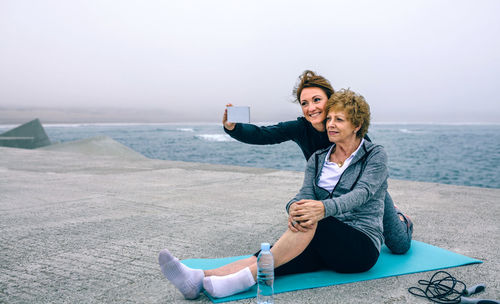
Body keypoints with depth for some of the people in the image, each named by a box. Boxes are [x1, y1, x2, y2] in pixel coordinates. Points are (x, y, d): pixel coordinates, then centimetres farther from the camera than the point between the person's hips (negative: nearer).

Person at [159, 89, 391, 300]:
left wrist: (323, 208, -41)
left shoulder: (375, 155, -1)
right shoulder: (318, 159, 13)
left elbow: (362, 192, -19)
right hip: (325, 247, 4)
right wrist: (293, 208, -31)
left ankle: (246, 278, -38)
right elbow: (306, 194, -3)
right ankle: (200, 278, -45)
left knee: (312, 219, -35)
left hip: (363, 246, -4)